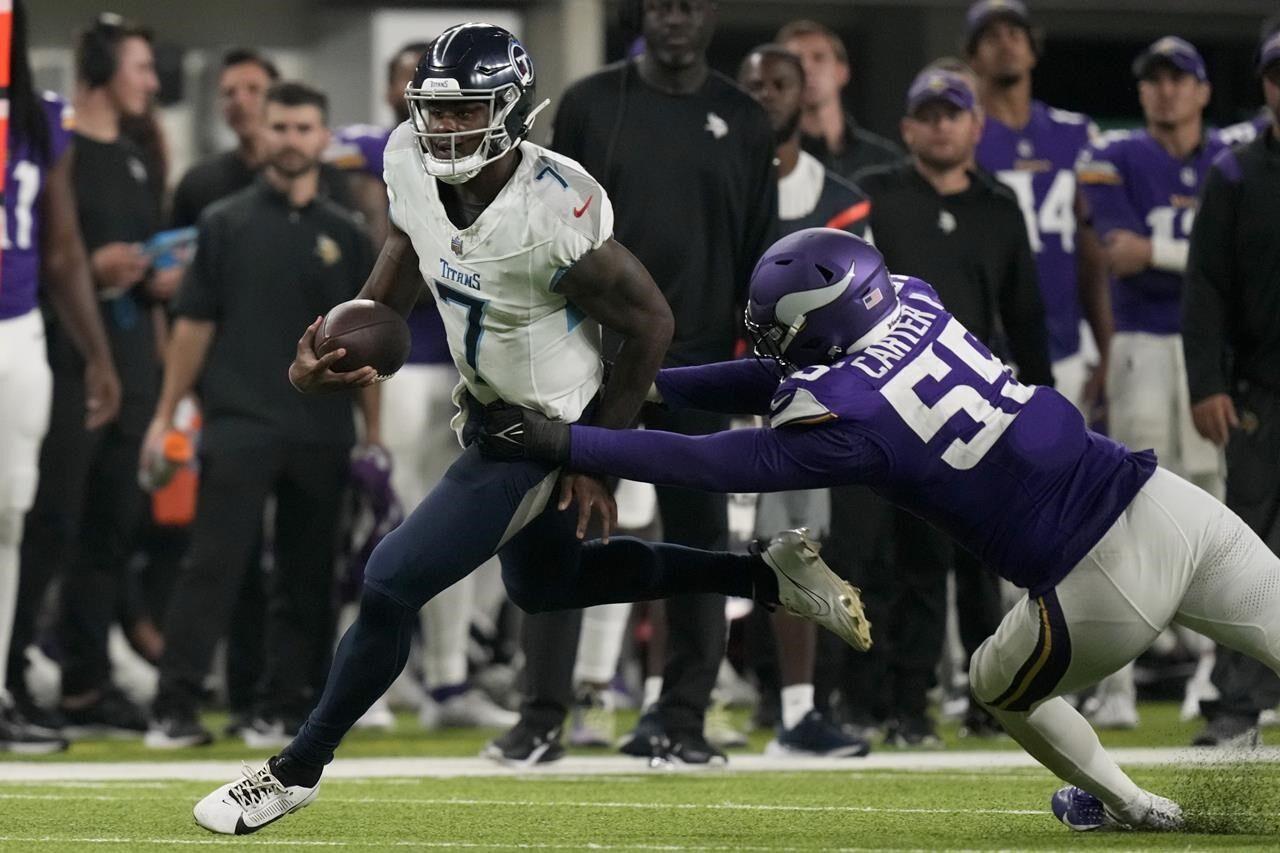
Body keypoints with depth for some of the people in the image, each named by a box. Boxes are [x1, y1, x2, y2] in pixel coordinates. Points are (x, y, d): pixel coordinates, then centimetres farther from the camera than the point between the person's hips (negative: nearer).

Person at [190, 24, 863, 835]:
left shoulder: (552, 214, -34)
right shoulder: (411, 161, -15)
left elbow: (650, 321, -20)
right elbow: (408, 253, 5)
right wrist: (344, 344, -12)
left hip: (544, 428, -9)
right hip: (486, 403, 9)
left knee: (391, 586, -8)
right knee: (547, 583, 28)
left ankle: (298, 769, 11)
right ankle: (768, 574, 38)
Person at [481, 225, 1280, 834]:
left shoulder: (846, 418, -11)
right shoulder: (914, 302, 8)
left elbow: (711, 464, -3)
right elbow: (794, 381, 19)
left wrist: (564, 441, 3)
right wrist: (647, 385, 20)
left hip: (1106, 585, -5)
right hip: (1172, 499, 5)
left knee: (1003, 685, 24)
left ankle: (1131, 808, 36)